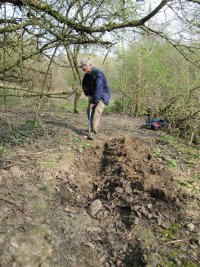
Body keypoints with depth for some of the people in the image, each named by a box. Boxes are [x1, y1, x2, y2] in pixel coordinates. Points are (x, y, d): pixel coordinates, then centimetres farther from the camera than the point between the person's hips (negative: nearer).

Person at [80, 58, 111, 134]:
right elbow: (84, 85, 10)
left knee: (97, 112, -21)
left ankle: (94, 129, -19)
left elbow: (98, 89, -32)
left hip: (103, 96, -8)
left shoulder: (98, 74, -28)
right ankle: (93, 128, 11)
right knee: (89, 111, 2)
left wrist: (93, 102, -30)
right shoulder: (87, 74, -1)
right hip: (92, 95, 8)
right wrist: (88, 95, -5)